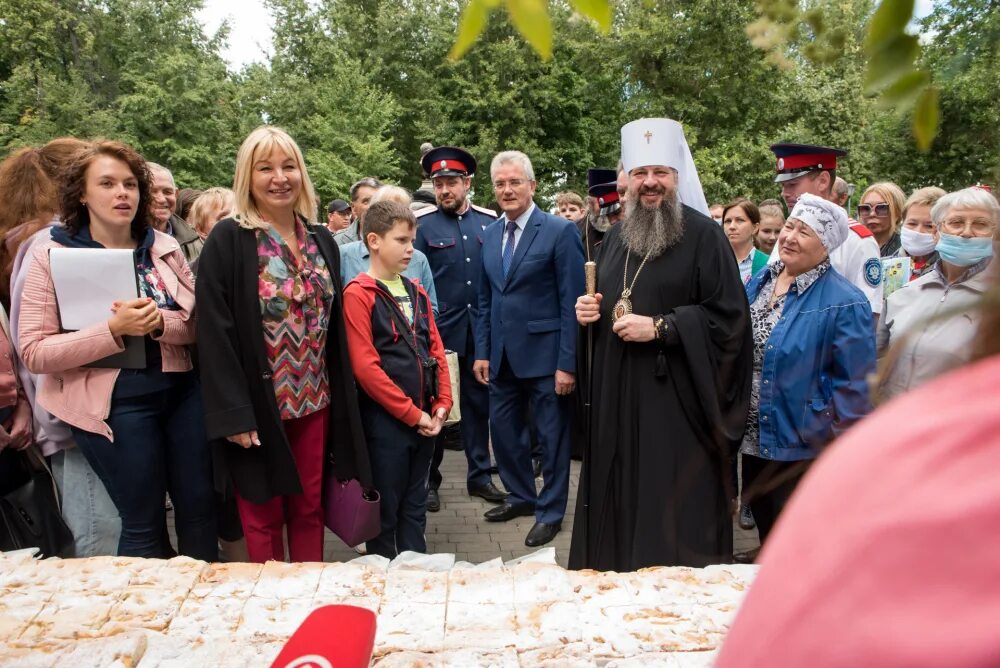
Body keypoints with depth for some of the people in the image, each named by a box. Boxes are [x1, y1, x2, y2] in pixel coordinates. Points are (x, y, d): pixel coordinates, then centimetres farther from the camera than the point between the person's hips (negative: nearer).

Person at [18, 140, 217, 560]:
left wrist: (161, 323, -19)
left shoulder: (164, 247, 4)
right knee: (144, 521, 7)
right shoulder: (52, 255, -6)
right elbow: (34, 352, -10)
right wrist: (114, 330, -23)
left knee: (200, 506, 13)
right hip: (113, 403, -4)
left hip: (181, 390, 4)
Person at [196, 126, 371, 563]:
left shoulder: (322, 241, 7)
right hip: (258, 405, -4)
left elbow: (335, 323, 10)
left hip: (315, 402, 5)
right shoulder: (227, 241, -9)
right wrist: (233, 412, -17)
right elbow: (215, 331, -13)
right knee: (263, 516, 10)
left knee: (309, 508, 16)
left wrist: (340, 395, 7)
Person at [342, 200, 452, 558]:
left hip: (425, 418, 6)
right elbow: (365, 367, -17)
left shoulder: (416, 292, 10)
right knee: (385, 511, 8)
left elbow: (436, 350, 11)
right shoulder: (358, 294, -11)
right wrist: (411, 413, -14)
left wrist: (442, 404, -1)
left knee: (415, 505, 18)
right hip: (385, 421, -6)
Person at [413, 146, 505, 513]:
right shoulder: (422, 224, -3)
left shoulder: (489, 220, 5)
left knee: (478, 402, 12)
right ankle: (429, 479, 21)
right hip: (438, 328, -3)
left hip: (480, 327, 3)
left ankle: (479, 475, 26)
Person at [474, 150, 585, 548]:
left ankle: (550, 512, 24)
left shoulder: (559, 231, -9)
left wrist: (568, 362, -15)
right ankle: (521, 496, 36)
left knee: (551, 436, 7)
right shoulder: (489, 235, 9)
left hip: (544, 353, -6)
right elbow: (485, 300, 13)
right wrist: (482, 351, 7)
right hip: (502, 356, 6)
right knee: (503, 430, 15)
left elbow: (572, 302, -12)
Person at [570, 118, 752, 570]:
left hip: (676, 401, -6)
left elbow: (729, 316, -13)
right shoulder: (616, 237, 14)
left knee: (675, 512, 1)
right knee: (621, 502, 12)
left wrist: (659, 328, -19)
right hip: (618, 398, 6)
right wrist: (590, 312, 4)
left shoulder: (703, 235, -7)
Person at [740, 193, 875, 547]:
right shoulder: (758, 283, 5)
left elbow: (853, 385, -16)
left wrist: (827, 441, -16)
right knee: (766, 538, 23)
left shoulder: (844, 303, -16)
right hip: (752, 441, 6)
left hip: (801, 450, -6)